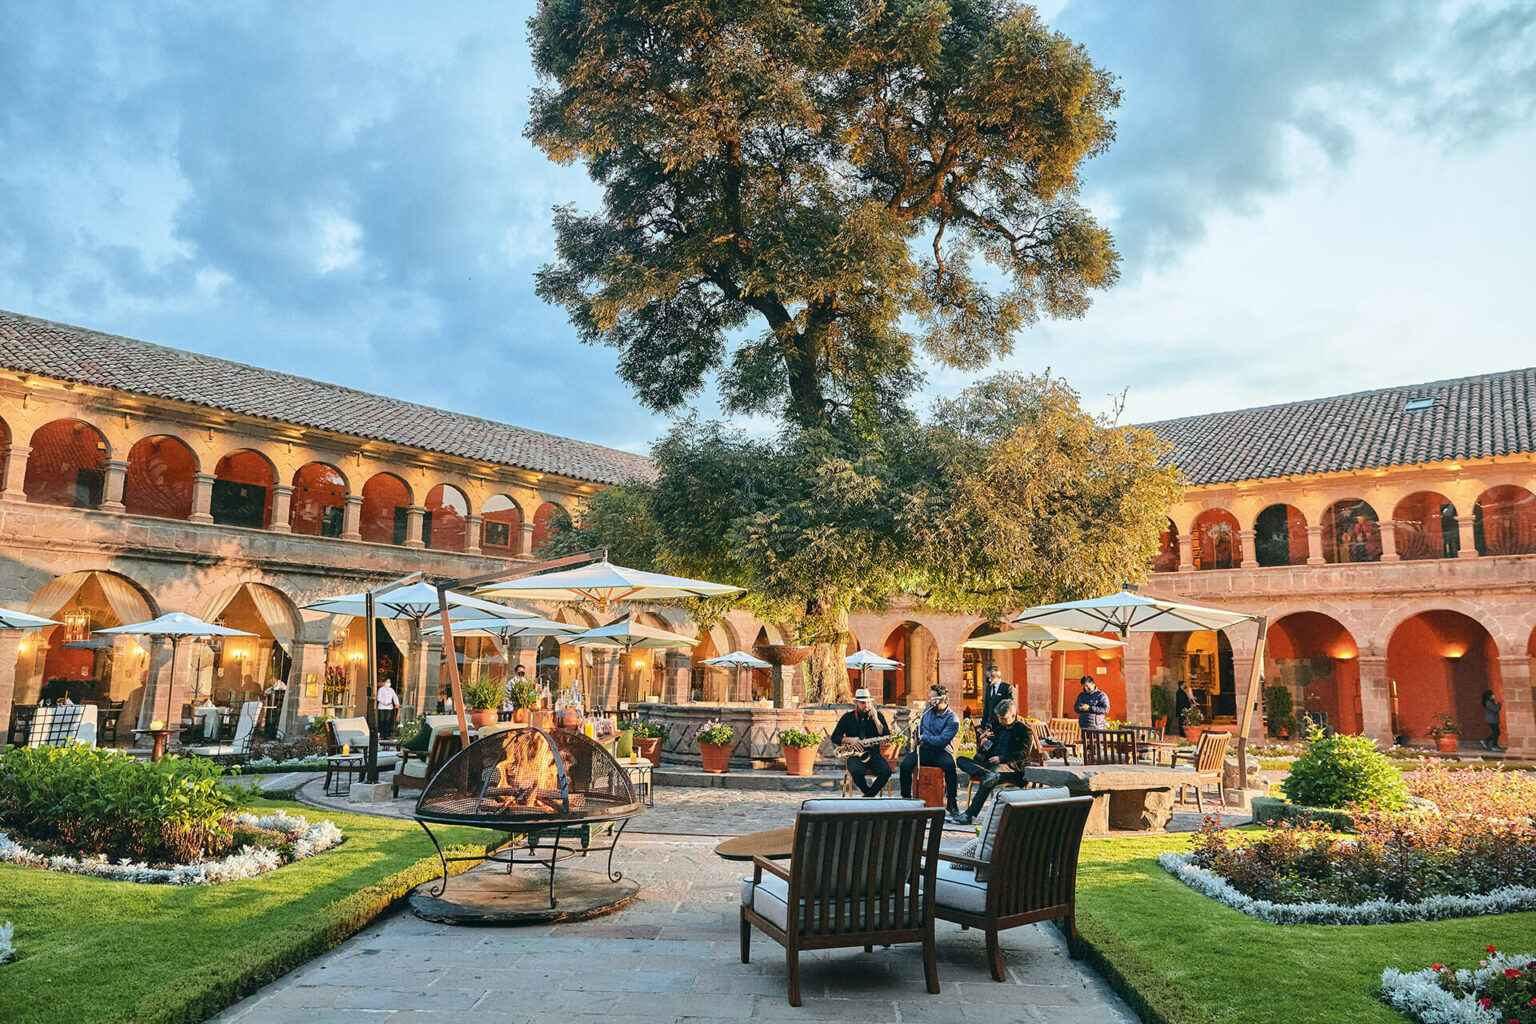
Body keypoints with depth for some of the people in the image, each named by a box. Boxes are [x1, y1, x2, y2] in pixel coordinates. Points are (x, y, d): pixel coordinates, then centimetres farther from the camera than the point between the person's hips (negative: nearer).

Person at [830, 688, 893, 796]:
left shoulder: (878, 715, 8)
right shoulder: (847, 717, 7)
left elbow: (886, 737, -3)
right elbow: (834, 737, 6)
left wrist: (875, 719, -11)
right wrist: (850, 740, -12)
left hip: (874, 754, 1)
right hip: (855, 755, -1)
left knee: (886, 771, -29)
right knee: (857, 771, -36)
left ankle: (868, 796, -9)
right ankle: (870, 794, -8)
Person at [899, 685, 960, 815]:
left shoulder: (952, 719, -8)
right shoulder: (927, 710, 13)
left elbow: (942, 740, -19)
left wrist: (924, 738, -11)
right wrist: (917, 738, 10)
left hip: (941, 752, -4)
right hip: (924, 749, 4)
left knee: (949, 765, -37)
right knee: (905, 765, -23)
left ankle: (951, 802, -22)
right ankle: (906, 798, -11)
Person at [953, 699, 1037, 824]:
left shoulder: (1024, 730, 3)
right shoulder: (998, 727, 22)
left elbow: (1024, 754, -6)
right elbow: (983, 752, 28)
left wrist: (1001, 758, -14)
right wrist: (983, 741, 4)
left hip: (1011, 767, -7)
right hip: (989, 764, 7)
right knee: (962, 760, -16)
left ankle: (970, 815, -43)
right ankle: (989, 775, -44)